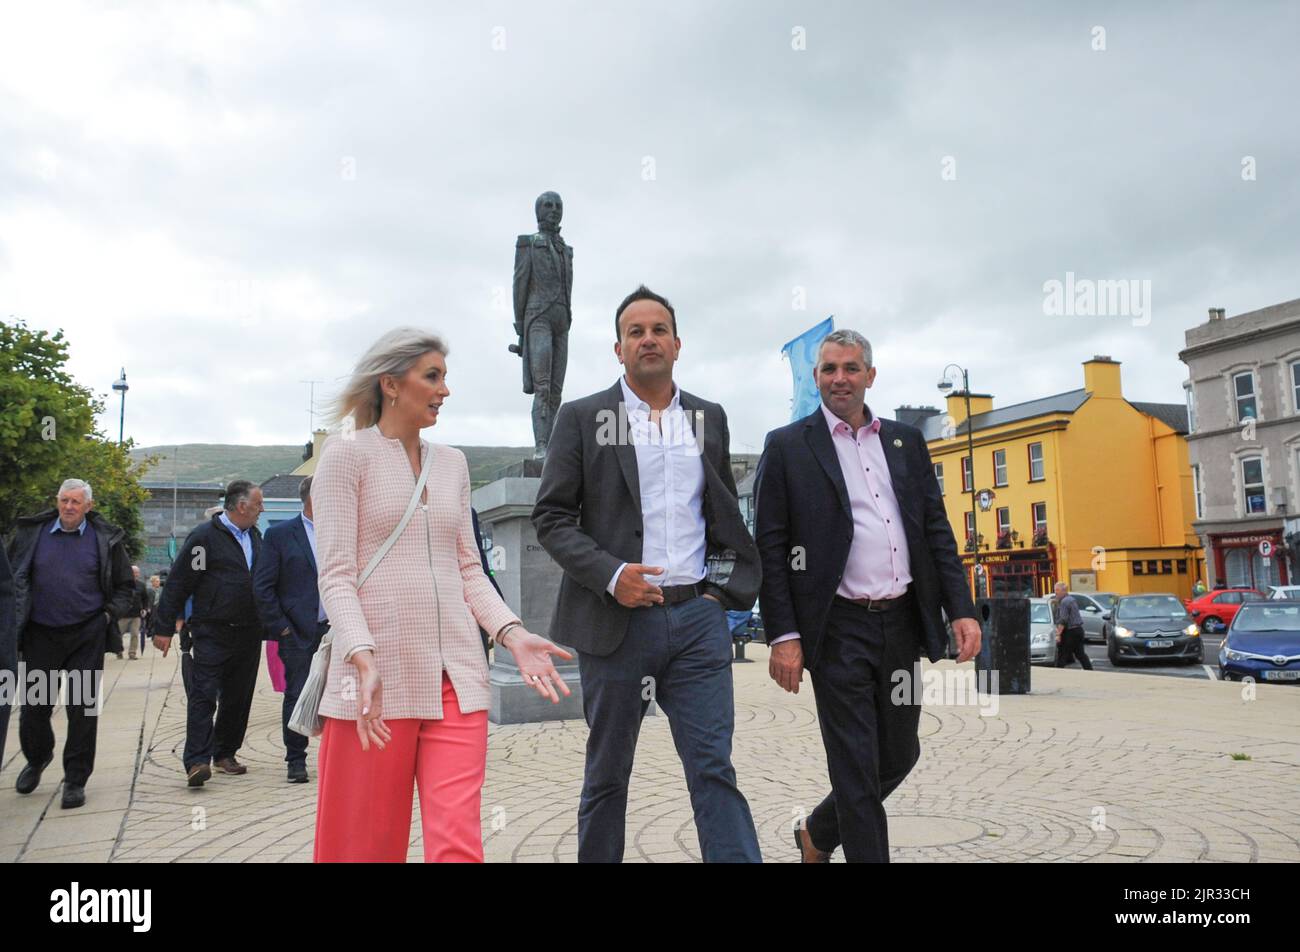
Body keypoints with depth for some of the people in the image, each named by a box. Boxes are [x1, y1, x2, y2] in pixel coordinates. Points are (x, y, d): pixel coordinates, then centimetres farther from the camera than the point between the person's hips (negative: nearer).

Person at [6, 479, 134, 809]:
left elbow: (124, 586, 10)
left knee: (83, 709, 0)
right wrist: (16, 625, 3)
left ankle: (75, 781, 12)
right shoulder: (32, 533, 5)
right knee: (34, 706, 9)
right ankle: (37, 759, 38)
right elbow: (13, 579, 12)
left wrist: (110, 614, -4)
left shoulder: (106, 540, 1)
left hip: (86, 637, -1)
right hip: (40, 635, 2)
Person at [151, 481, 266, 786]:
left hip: (248, 634, 7)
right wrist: (164, 627, -9)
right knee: (203, 696, -8)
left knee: (238, 698, 12)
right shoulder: (204, 536, -8)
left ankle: (225, 754, 23)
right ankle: (197, 761, -8)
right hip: (211, 633, -7)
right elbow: (177, 583, -8)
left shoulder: (255, 536, 13)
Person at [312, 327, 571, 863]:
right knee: (366, 843, 7)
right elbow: (335, 574, -7)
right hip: (378, 676, -4)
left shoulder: (452, 463, 15)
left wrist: (513, 635, -2)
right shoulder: (347, 453, 0)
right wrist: (364, 659, -21)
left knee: (458, 839, -3)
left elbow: (468, 569, 14)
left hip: (455, 674, 4)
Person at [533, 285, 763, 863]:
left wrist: (723, 586, 6)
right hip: (617, 619, -1)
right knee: (607, 775, 11)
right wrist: (609, 575, -16)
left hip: (697, 617, 2)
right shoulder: (582, 418, 2)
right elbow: (551, 517, -2)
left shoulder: (710, 419, 12)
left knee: (714, 768, -1)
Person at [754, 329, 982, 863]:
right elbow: (769, 548, -5)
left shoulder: (906, 441, 12)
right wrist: (782, 635, -12)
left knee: (899, 756, 16)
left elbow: (937, 530, 11)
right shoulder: (787, 447, -1)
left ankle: (818, 835, 39)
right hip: (839, 629, -5)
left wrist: (962, 610, 1)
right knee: (857, 770, 0)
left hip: (903, 623, 6)